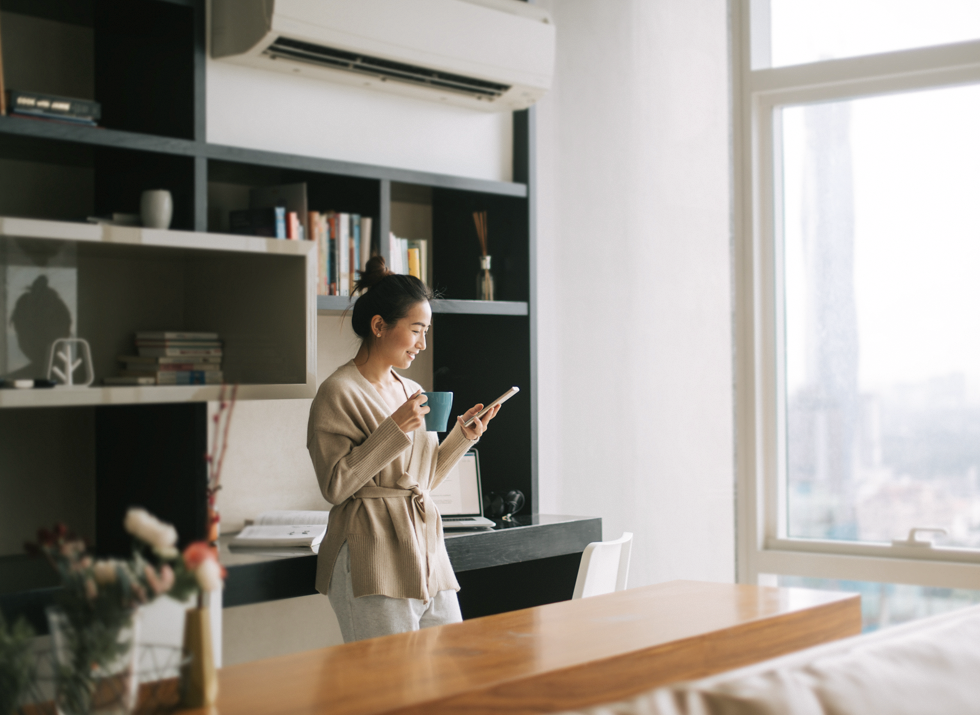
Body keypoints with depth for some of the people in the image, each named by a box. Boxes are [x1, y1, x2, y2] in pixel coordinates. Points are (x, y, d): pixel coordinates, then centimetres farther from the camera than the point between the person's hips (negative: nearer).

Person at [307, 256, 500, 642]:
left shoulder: (410, 391, 15)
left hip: (427, 552, 8)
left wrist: (463, 435, 7)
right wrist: (394, 430, -18)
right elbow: (335, 485, -15)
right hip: (373, 565, -7)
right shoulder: (338, 392, -8)